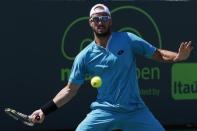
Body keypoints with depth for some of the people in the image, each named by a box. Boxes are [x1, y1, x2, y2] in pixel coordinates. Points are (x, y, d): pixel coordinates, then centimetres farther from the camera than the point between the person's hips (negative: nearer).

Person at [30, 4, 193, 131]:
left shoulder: (127, 40, 0)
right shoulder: (84, 56, 3)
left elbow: (158, 54, 1)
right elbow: (70, 89, 8)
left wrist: (178, 56, -19)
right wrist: (45, 110, 1)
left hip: (135, 111, 0)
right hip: (104, 112, 0)